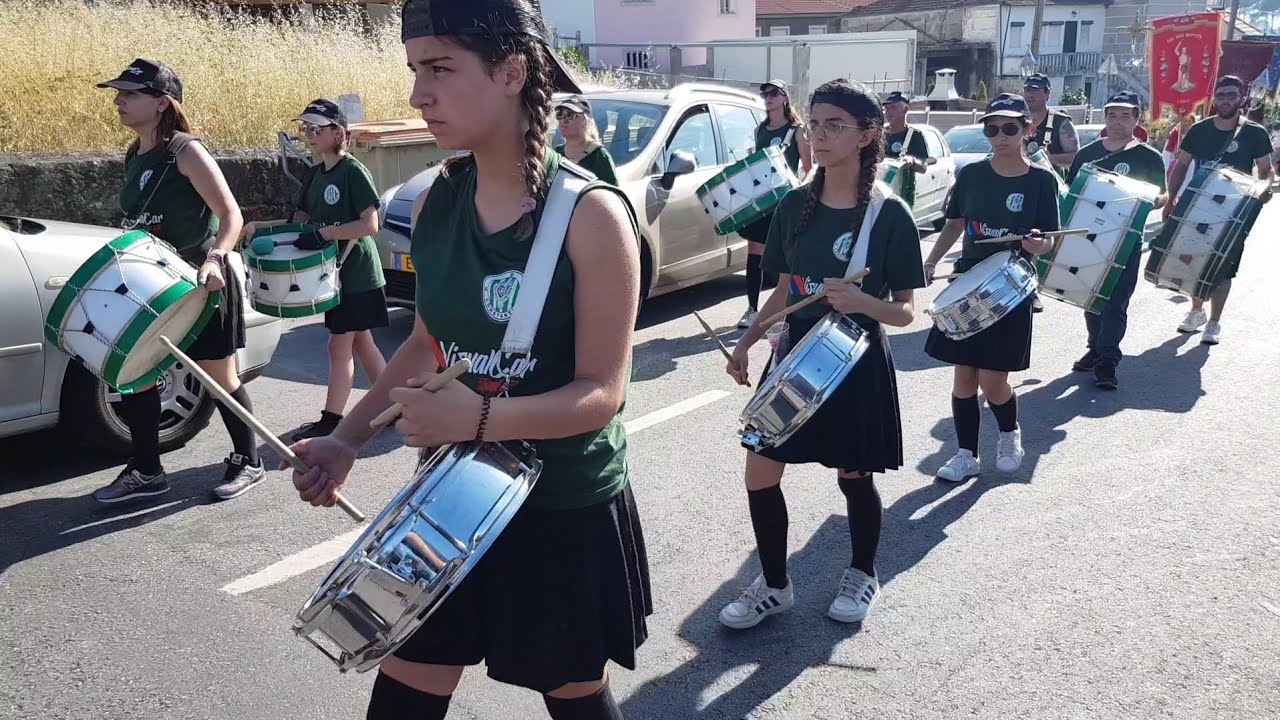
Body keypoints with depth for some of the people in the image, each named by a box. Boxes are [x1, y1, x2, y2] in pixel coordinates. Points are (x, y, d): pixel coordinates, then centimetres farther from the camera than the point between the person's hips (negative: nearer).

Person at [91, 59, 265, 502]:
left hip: (203, 284, -8)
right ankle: (146, 472, 19)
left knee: (219, 379, 3)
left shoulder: (186, 151, -15)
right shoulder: (134, 157, 9)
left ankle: (248, 462, 20)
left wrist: (213, 259, -34)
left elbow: (231, 216, -19)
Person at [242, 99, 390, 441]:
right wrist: (258, 227, 0)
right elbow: (300, 221, 14)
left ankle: (331, 420, 2)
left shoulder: (353, 172, -13)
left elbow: (370, 224, -20)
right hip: (337, 272, 8)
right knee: (361, 343, 13)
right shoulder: (316, 174, 11)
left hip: (357, 275, -8)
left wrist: (324, 233, -25)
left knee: (339, 345, -5)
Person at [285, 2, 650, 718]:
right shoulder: (435, 203, -2)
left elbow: (602, 393, -20)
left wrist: (482, 417, -34)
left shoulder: (591, 214, -20)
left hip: (567, 510, -4)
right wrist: (350, 435, 1)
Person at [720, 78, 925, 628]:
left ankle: (862, 574, 37)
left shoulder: (889, 215, -11)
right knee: (760, 475, 3)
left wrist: (861, 301, -29)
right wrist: (746, 344, 2)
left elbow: (906, 311, -10)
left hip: (858, 365, -4)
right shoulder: (794, 206, 2)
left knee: (854, 477, 10)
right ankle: (775, 585, 23)